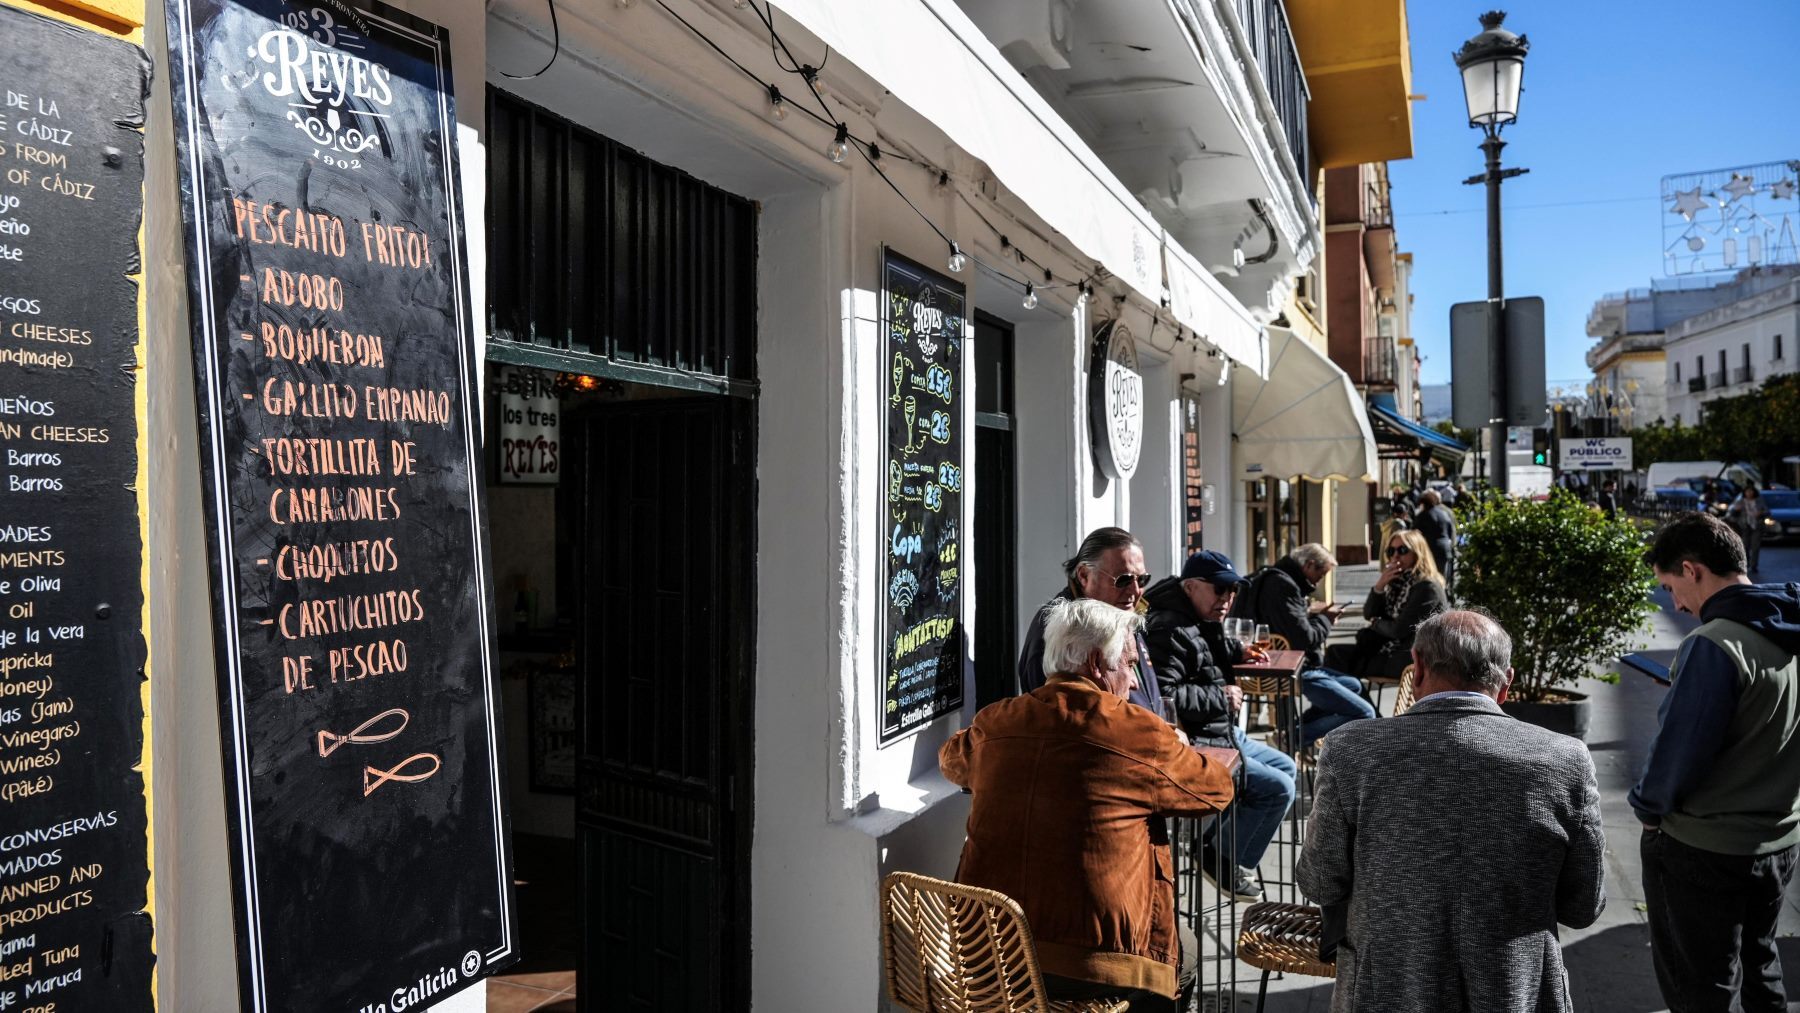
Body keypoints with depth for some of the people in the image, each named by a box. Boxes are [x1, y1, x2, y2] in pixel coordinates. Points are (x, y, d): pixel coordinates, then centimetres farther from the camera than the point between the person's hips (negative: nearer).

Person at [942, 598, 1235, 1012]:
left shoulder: (993, 721, -1)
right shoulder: (1141, 733, -13)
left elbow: (950, 760, 23)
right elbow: (1218, 788, 5)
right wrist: (1177, 752, 24)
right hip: (1089, 972, -5)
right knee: (1187, 950, 28)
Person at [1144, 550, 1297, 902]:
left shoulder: (1202, 622, 12)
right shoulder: (1169, 630, -23)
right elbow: (1163, 695, -33)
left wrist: (1239, 651, 17)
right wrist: (1220, 697, -21)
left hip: (1225, 733, 12)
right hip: (1195, 747, -11)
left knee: (1285, 766, 22)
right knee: (1278, 787, -13)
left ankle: (1223, 842, 21)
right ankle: (1224, 861, 3)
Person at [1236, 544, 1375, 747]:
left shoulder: (1278, 579, 12)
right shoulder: (1283, 587, -22)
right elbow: (1304, 639, -25)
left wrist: (1310, 612, 8)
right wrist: (1325, 619, -7)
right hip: (1292, 671, -11)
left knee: (1354, 686, 26)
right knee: (1363, 714, -12)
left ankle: (1295, 727, 11)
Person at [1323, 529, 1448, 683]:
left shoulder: (1427, 587, -15)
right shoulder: (1398, 582, 12)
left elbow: (1399, 629, -19)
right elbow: (1368, 614, 9)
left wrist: (1376, 623, 2)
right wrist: (1379, 585, -7)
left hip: (1409, 658, -8)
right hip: (1390, 646, 8)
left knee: (1339, 659, -12)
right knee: (1336, 652, -4)